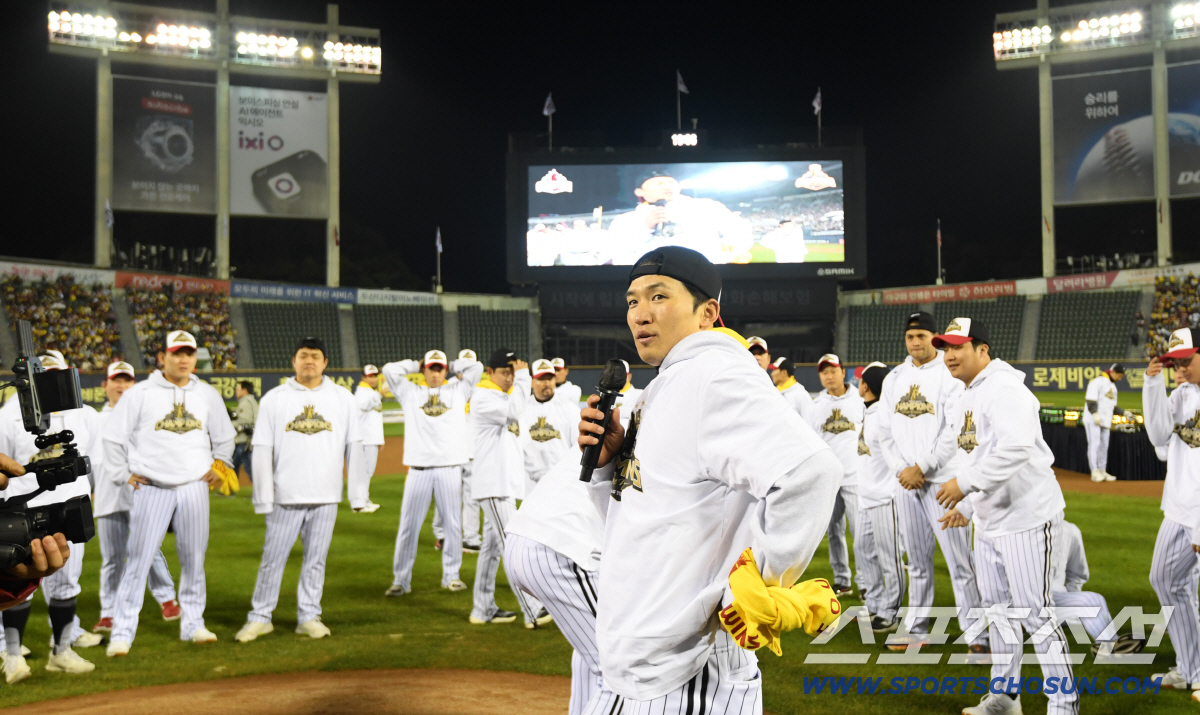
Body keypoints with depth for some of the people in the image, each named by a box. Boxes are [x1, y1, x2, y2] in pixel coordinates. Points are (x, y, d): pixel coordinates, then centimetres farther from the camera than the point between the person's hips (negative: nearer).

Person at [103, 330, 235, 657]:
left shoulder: (208, 394, 9)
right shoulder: (140, 394, -1)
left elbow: (224, 437, 22)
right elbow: (113, 436, 4)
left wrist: (218, 467, 13)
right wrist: (123, 474, 1)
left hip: (194, 488, 3)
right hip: (151, 489, -3)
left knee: (194, 559, 7)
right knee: (139, 559, -6)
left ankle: (192, 624, 19)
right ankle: (122, 632, 1)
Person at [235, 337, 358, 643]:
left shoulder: (343, 398, 6)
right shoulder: (274, 399, 3)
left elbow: (355, 446, 8)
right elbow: (262, 450, 1)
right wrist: (263, 497, -4)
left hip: (326, 497, 1)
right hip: (285, 496, -1)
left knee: (316, 558, 7)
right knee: (273, 556, 3)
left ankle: (309, 616, 19)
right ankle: (260, 617, 16)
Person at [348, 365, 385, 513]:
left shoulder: (375, 394, 20)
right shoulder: (361, 391, -8)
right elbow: (364, 405, -32)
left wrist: (380, 440, 24)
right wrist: (379, 394, -44)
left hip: (373, 439, 9)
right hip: (360, 438, -9)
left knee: (369, 470, 15)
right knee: (358, 470, -9)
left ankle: (364, 500, 24)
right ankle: (358, 503, -10)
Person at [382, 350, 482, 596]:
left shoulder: (458, 390, 15)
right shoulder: (410, 392, 13)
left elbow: (476, 367, 11)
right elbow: (389, 370, 4)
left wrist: (453, 366, 20)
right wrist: (415, 366, 15)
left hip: (450, 467, 1)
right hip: (419, 468, -1)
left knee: (453, 525, 4)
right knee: (408, 526, -1)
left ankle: (451, 576, 16)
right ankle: (401, 580, 6)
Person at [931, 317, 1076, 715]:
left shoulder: (1004, 387, -18)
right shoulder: (962, 400, 12)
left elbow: (1017, 447, -32)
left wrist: (966, 483, -30)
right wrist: (961, 501, 16)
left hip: (1027, 517, -10)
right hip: (988, 520, 10)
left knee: (1034, 612, -7)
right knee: (998, 608, 17)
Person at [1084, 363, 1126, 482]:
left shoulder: (1113, 386, 21)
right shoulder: (1098, 381, -7)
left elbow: (1113, 406, 23)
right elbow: (1090, 399, -17)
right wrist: (1095, 413, -26)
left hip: (1106, 421, 8)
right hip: (1093, 419, -8)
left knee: (1104, 446, 6)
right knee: (1094, 443, -10)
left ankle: (1102, 471, 11)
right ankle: (1095, 472, -12)